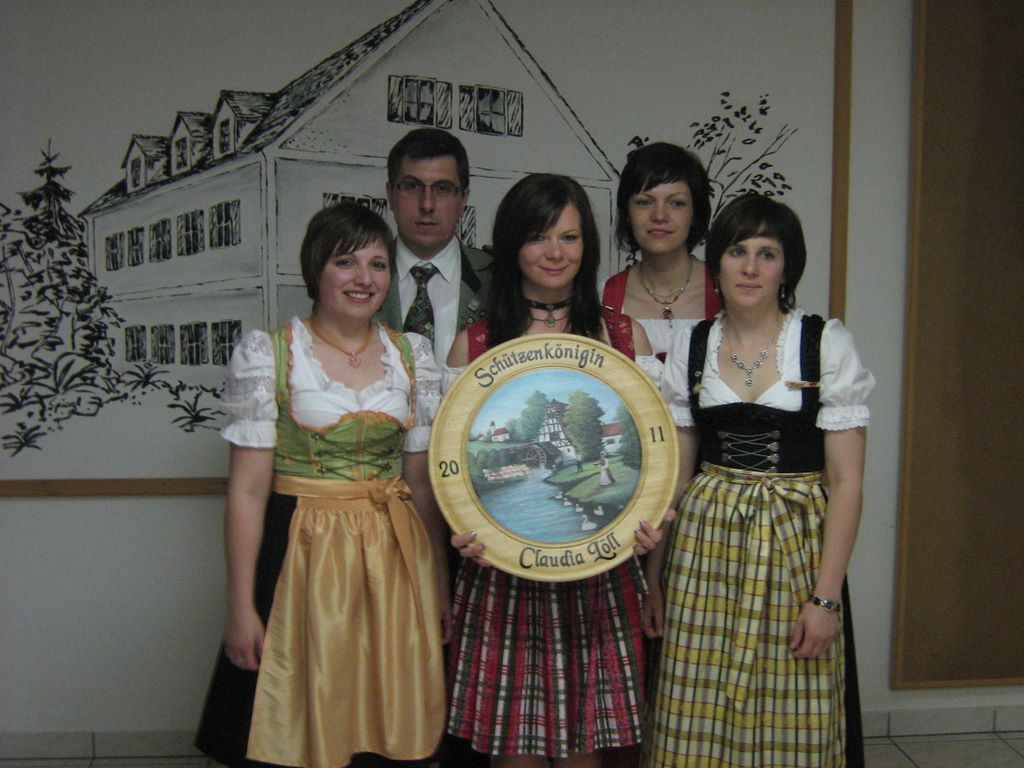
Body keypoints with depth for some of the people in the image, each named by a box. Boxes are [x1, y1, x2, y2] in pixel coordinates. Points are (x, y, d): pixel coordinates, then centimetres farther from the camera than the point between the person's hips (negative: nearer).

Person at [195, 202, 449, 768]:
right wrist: (241, 607, -8)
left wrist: (441, 585, 8)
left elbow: (423, 478, 8)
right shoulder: (266, 354, -5)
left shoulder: (412, 356, 5)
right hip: (300, 554, -3)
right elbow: (247, 486, -6)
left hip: (396, 557, 3)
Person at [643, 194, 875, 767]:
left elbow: (847, 480, -6)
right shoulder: (691, 348, 5)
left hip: (796, 544, -2)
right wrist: (655, 575, 8)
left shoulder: (827, 344, -4)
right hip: (704, 545, 3)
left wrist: (826, 596, -11)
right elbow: (673, 472, 9)